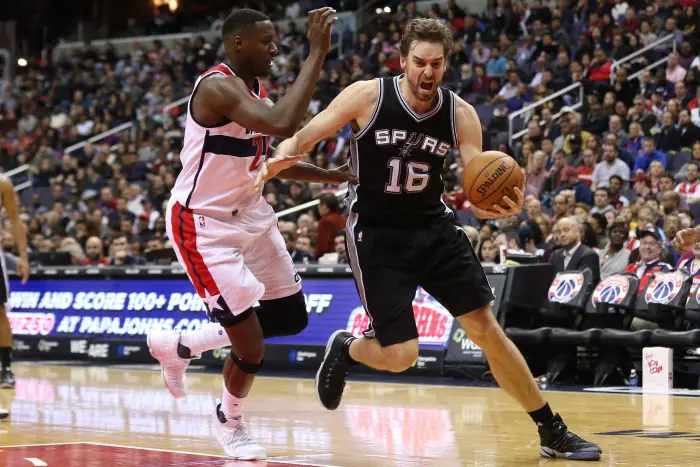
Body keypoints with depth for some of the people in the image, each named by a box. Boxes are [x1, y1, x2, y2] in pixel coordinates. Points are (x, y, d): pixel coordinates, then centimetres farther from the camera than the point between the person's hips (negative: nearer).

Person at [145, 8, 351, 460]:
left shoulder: (255, 89, 6)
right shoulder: (218, 86, -24)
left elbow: (271, 157, 19)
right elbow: (283, 125, -40)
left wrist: (332, 177, 6)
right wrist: (317, 54, -37)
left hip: (250, 214, 9)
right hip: (203, 224, -9)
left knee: (292, 318, 13)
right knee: (252, 348, -8)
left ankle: (179, 346, 28)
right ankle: (229, 421, 23)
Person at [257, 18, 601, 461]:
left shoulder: (460, 115, -6)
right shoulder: (368, 96, -14)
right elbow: (307, 135, -8)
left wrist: (499, 206, -33)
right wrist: (281, 157, -32)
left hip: (435, 228, 3)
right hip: (377, 235, -3)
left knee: (486, 328, 0)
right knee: (400, 356, -10)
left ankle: (553, 432, 11)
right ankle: (345, 349, 27)